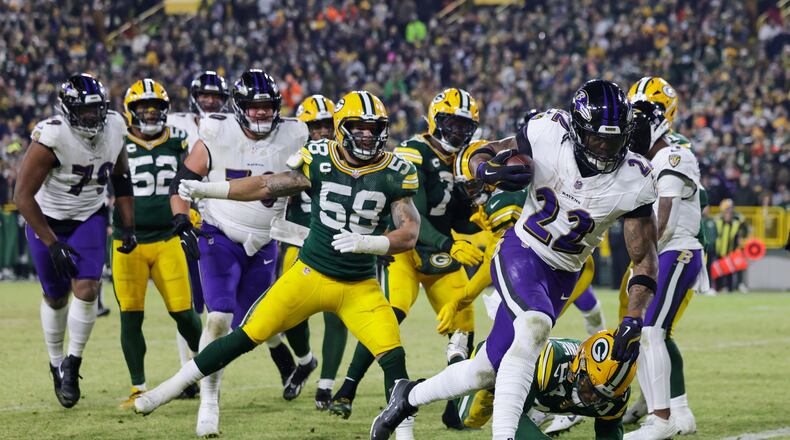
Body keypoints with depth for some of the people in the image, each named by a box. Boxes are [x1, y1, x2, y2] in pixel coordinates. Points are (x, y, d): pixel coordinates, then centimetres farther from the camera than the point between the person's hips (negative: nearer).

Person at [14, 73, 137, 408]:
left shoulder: (114, 128, -12)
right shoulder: (51, 138, -29)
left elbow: (121, 179, 7)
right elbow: (23, 195, -25)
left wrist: (128, 226, 3)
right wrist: (52, 244, -24)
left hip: (90, 217, 3)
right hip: (47, 220, -3)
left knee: (87, 289, -15)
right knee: (56, 297, 8)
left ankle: (73, 364, 0)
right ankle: (56, 364, 30)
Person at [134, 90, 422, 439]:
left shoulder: (394, 174, -7)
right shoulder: (319, 161, -6)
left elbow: (409, 235, -12)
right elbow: (267, 186, -3)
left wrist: (364, 242, -29)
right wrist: (203, 189, -11)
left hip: (359, 288, 0)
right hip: (310, 275, 0)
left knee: (394, 358, -13)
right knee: (246, 336, -2)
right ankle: (171, 388, 9)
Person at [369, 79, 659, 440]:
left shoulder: (634, 182, -16)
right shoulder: (550, 133, -17)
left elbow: (644, 258, -9)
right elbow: (479, 156, -3)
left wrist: (634, 318, -23)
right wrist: (488, 171, -28)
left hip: (561, 275, 3)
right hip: (520, 253, -3)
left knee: (486, 373, 5)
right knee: (535, 325, -35)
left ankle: (410, 396, 32)